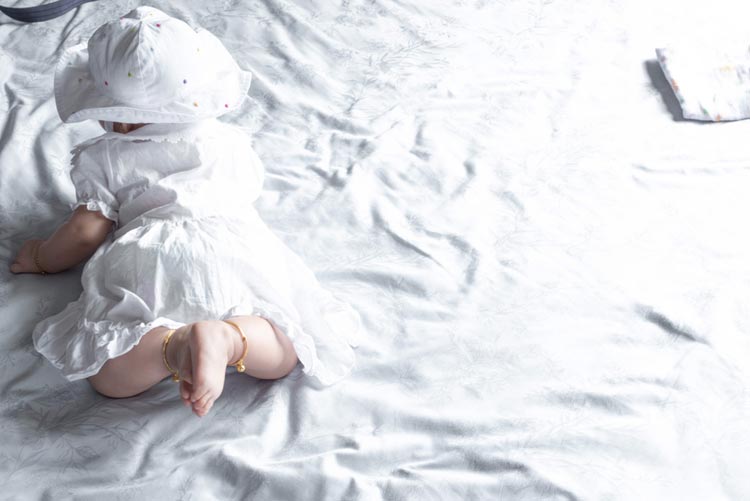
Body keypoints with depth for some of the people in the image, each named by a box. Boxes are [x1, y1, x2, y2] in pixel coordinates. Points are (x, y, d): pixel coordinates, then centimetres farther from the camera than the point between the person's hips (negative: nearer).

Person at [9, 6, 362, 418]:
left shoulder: (100, 158, 22)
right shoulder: (231, 140, 31)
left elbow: (89, 230, 14)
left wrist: (42, 258, 33)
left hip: (149, 258, -2)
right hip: (237, 242, 2)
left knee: (108, 376, -3)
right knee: (282, 355, 0)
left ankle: (174, 344, -34)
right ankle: (227, 337, -32)